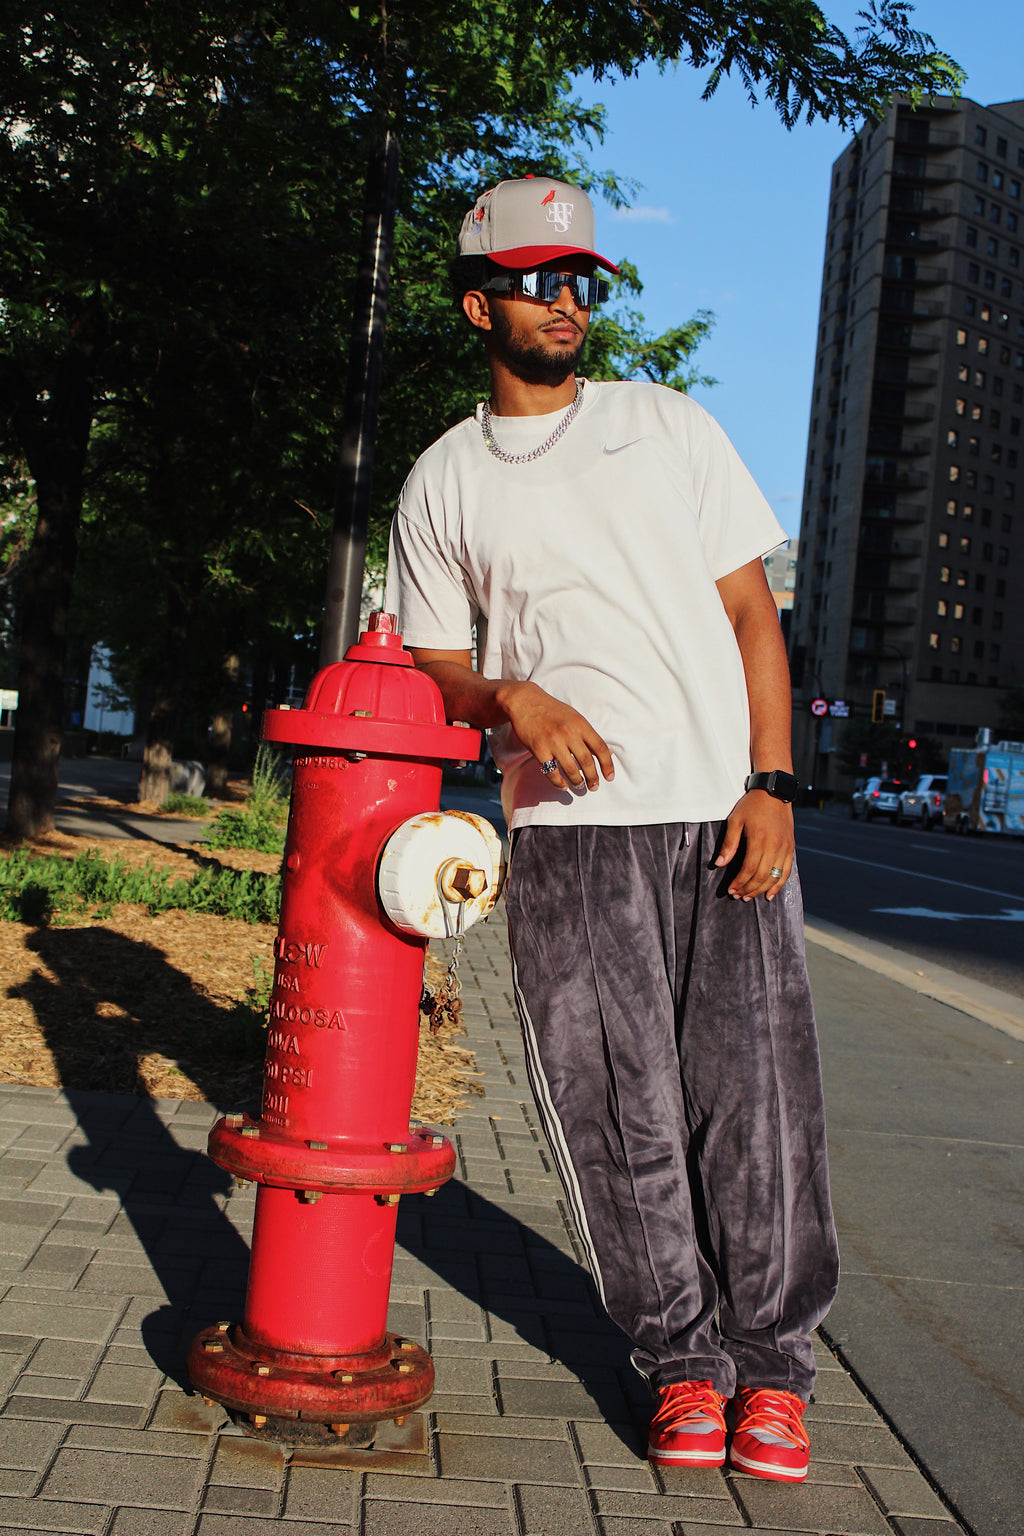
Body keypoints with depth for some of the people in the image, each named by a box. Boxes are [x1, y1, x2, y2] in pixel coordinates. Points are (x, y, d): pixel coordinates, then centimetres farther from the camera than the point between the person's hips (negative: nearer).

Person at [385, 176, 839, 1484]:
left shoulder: (672, 429, 13)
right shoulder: (443, 484, 12)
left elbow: (752, 612, 9)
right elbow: (433, 668, 12)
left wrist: (771, 784, -2)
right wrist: (514, 700, -11)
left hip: (722, 814, 1)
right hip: (567, 831, 0)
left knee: (754, 1093, -2)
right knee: (618, 1108, 0)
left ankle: (772, 1359, 13)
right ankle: (681, 1359, 16)